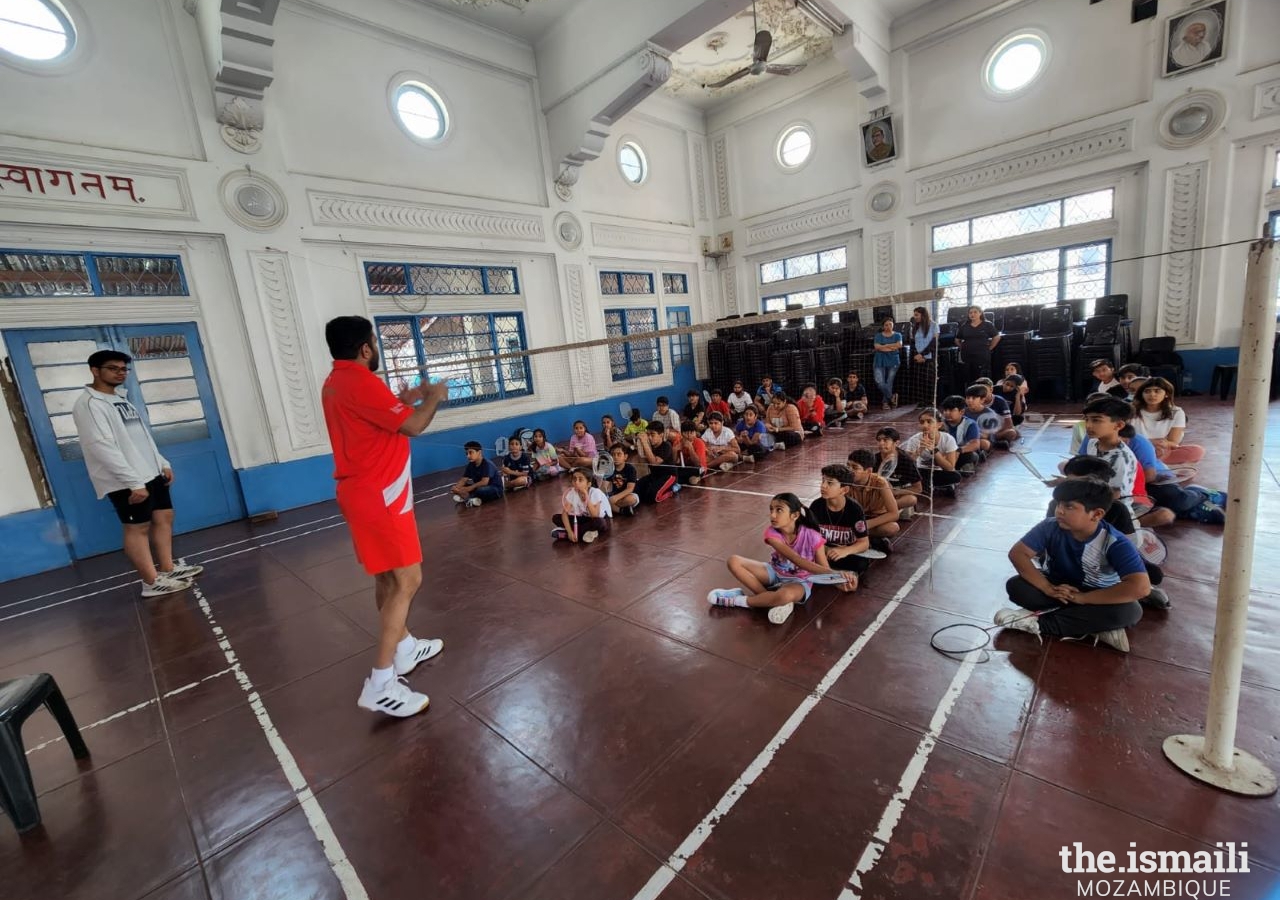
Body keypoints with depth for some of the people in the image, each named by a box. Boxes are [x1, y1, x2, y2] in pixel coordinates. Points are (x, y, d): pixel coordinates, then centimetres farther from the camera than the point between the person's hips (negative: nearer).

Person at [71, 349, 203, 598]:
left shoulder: (121, 399, 16)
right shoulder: (89, 403, -13)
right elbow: (102, 447, -21)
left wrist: (162, 464, 15)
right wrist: (133, 482, -24)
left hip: (150, 473, 9)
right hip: (125, 482, -9)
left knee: (164, 517, 11)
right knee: (137, 528, -3)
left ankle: (168, 569, 21)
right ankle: (152, 582, 3)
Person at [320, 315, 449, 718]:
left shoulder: (337, 382, 12)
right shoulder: (361, 382, -20)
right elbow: (413, 425, -19)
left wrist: (405, 397, 15)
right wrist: (434, 397, -2)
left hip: (364, 492, 11)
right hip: (379, 497, -11)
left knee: (387, 577, 19)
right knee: (407, 581, -7)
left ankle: (404, 649, 33)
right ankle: (381, 683, -3)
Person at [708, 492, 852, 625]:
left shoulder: (812, 537, -23)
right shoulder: (772, 533, -20)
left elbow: (825, 569, -16)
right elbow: (796, 560, -32)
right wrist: (836, 574, -41)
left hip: (799, 581, -3)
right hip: (775, 573, 4)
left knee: (786, 595, -42)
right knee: (734, 561, -19)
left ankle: (738, 600, -17)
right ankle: (780, 602, -20)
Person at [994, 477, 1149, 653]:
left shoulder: (1116, 544, -25)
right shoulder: (1050, 527, -19)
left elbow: (1141, 587, -36)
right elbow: (1017, 553, -21)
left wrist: (1082, 597, -34)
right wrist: (1048, 588, -31)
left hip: (1097, 597, -1)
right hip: (1058, 587, 2)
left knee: (1130, 611, -33)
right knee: (1015, 586, -24)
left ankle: (1038, 623, -28)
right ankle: (1094, 626, -23)